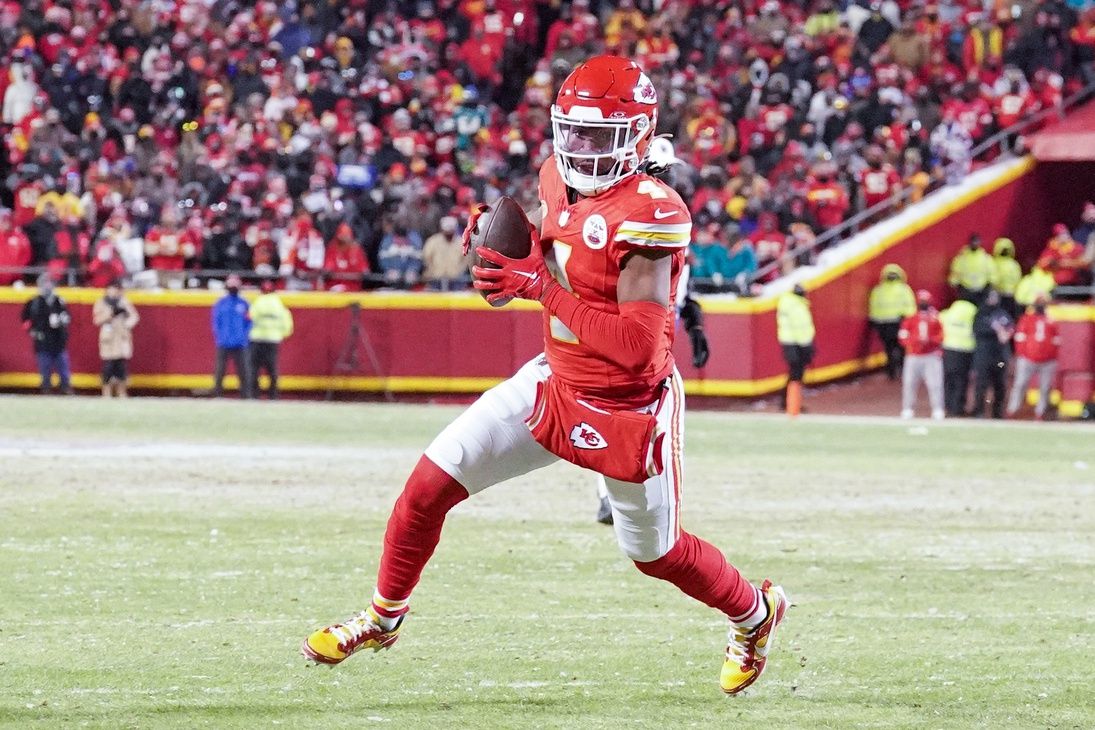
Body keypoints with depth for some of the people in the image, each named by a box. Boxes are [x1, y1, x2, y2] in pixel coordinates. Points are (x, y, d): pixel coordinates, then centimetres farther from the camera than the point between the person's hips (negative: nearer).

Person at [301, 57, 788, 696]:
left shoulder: (650, 214, -28)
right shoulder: (561, 180, -4)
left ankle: (756, 613, 43)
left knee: (656, 552, 13)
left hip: (628, 408, -7)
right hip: (556, 380, 7)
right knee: (430, 484, 0)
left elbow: (637, 346, -32)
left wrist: (542, 287, -31)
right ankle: (384, 616, 21)